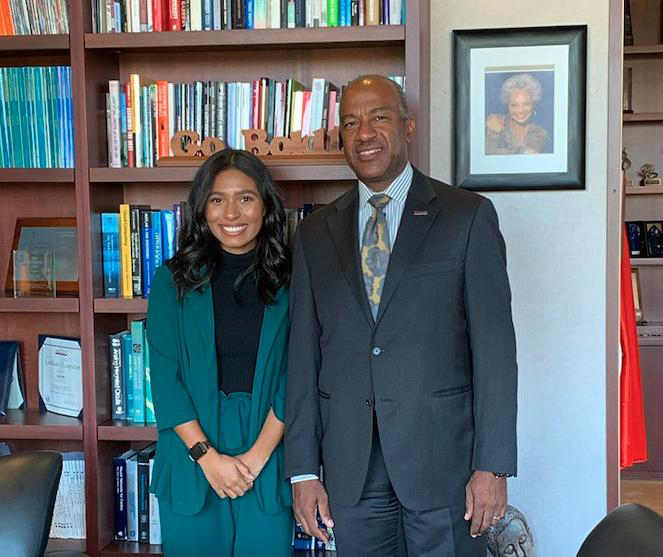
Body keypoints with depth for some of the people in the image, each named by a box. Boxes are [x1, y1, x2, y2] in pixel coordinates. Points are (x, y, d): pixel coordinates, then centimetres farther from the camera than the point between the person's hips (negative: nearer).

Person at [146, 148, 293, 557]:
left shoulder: (288, 282, 0)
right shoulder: (175, 279, 1)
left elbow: (293, 379, -3)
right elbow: (164, 377, -4)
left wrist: (257, 456, -11)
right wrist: (207, 456, -11)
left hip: (268, 461, 0)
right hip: (191, 464, 0)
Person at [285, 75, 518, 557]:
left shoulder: (468, 216, -1)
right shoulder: (316, 233, 8)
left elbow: (494, 343, -5)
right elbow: (304, 354, 6)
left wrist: (493, 464, -9)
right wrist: (303, 471, 3)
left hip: (442, 455, -2)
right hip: (349, 465, 3)